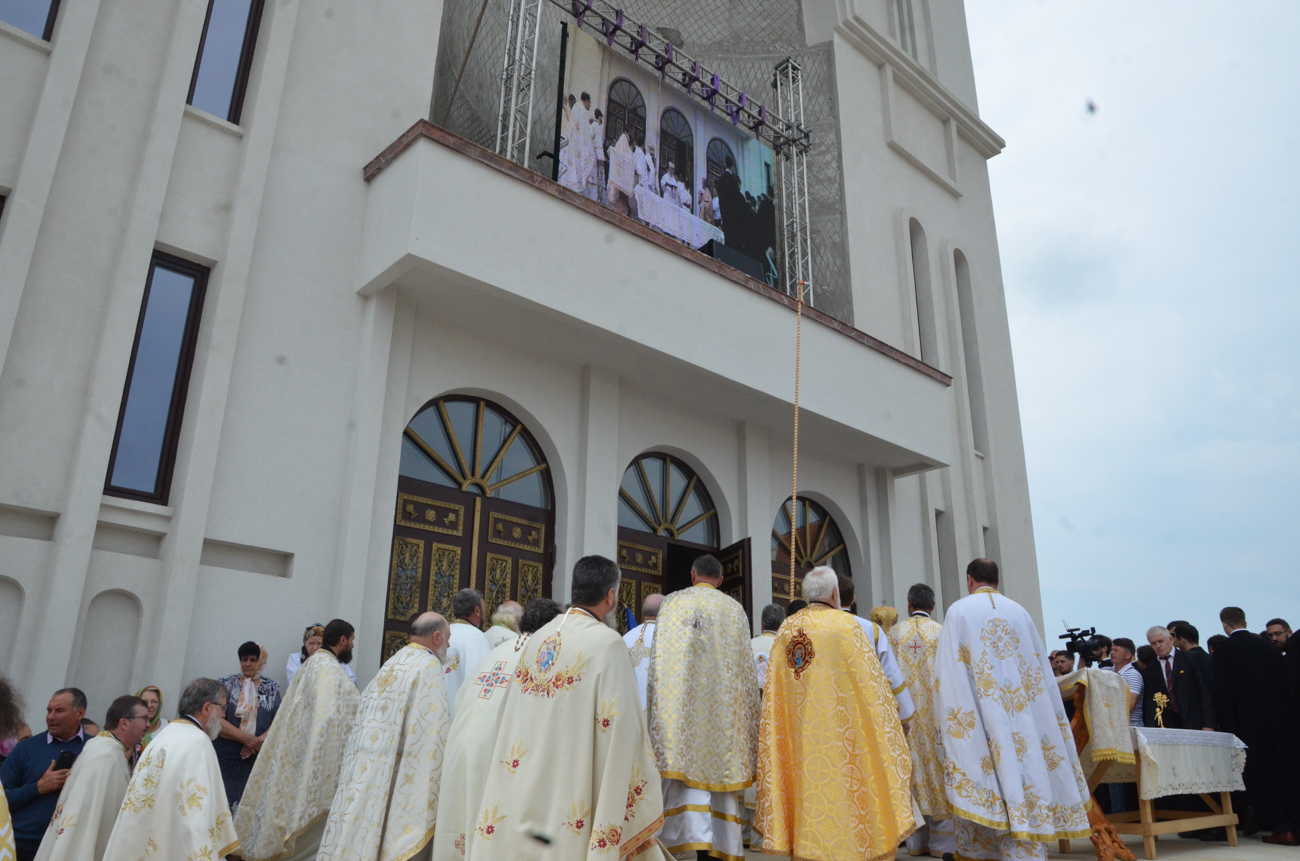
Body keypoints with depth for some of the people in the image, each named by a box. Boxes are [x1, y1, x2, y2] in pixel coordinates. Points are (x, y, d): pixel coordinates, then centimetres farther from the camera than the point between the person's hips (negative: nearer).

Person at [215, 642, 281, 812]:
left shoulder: (272, 687, 10)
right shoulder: (227, 683, 4)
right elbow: (217, 719, -4)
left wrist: (260, 740, -13)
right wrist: (244, 737, -14)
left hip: (258, 757, 1)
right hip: (226, 756, -1)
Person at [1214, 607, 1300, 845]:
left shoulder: (1223, 651, -8)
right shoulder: (1267, 645, 5)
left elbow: (1223, 692, -10)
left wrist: (1227, 725, -5)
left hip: (1249, 719, -4)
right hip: (1279, 716, 4)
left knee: (1261, 771, 3)